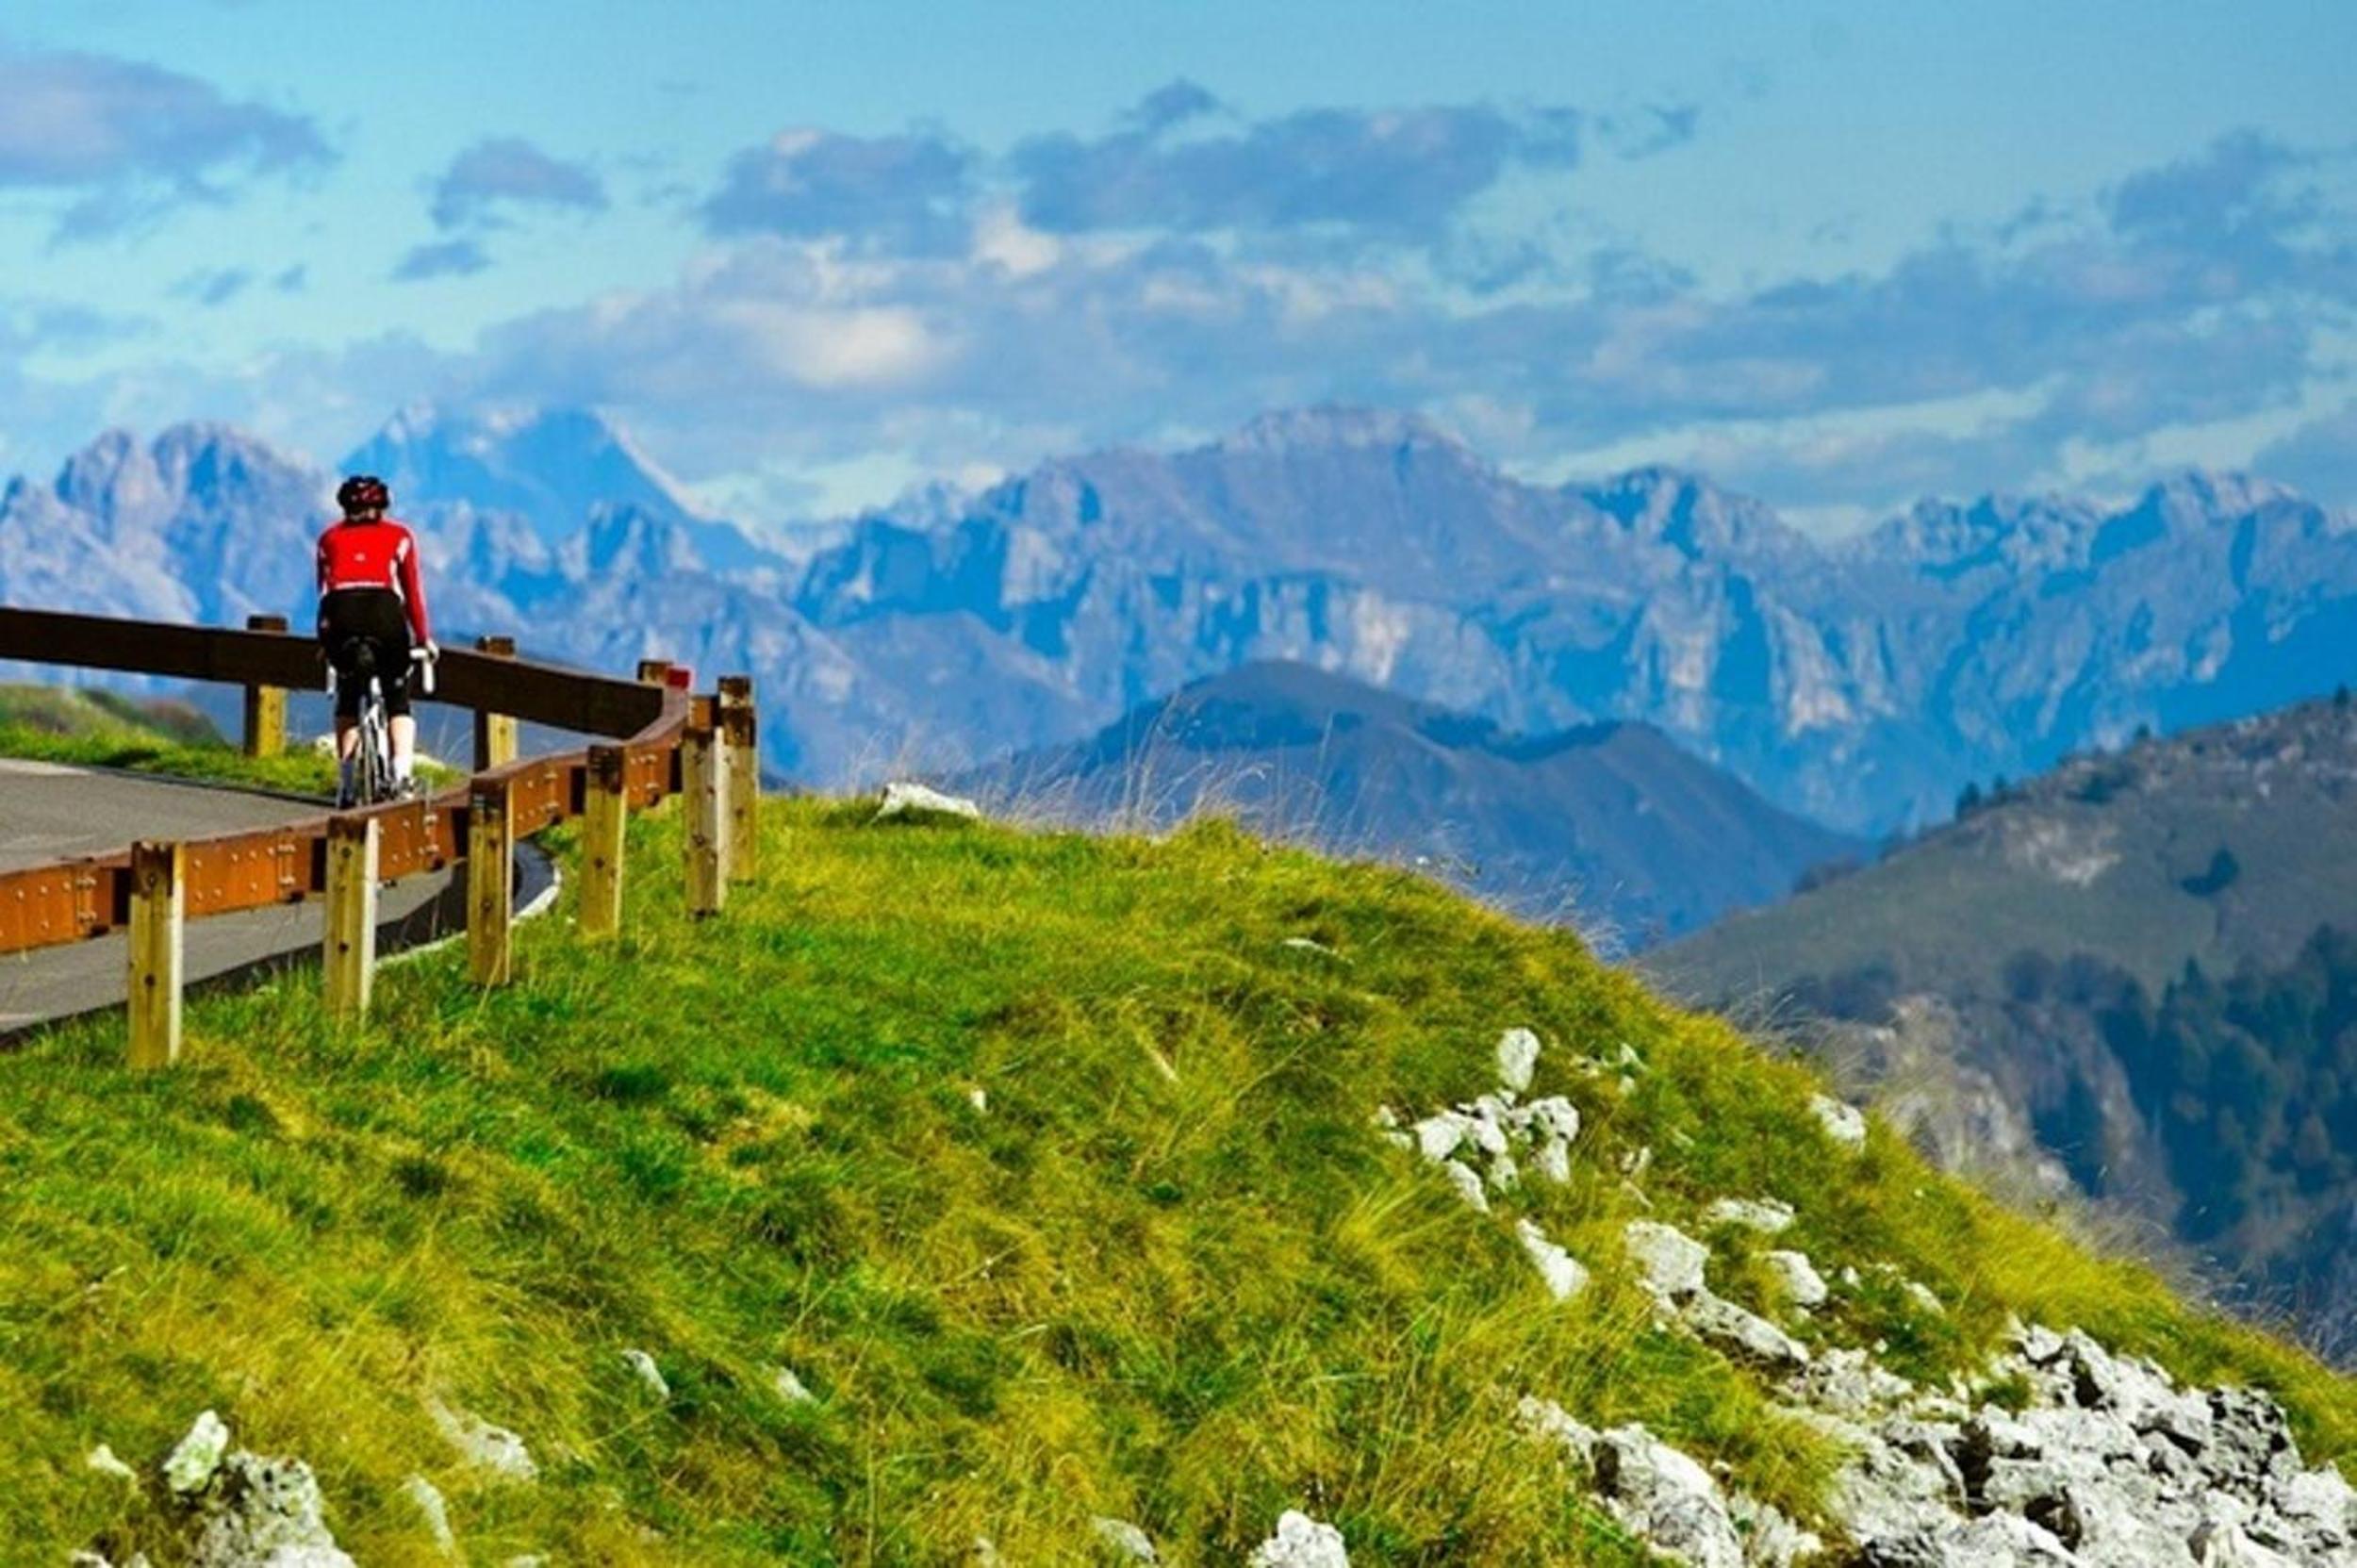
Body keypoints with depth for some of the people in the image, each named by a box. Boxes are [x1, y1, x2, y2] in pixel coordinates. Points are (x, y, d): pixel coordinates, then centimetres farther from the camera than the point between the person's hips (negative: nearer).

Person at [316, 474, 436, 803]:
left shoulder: (330, 537, 27)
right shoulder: (398, 535, 22)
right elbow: (413, 591, 20)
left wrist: (326, 638, 34)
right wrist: (423, 638, 28)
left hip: (339, 614, 1)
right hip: (384, 611, -1)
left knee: (347, 700, 21)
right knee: (398, 701, 15)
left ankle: (346, 783, 8)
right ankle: (403, 772, -6)